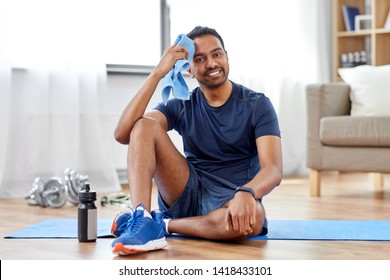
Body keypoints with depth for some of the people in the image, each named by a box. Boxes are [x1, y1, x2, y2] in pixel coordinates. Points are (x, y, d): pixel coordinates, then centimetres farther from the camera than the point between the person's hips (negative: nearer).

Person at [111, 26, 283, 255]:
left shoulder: (256, 105, -4)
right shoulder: (182, 107, 4)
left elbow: (273, 170, -17)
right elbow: (123, 134, -11)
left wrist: (246, 193, -41)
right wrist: (157, 74, -15)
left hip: (230, 201, -2)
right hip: (187, 194, 3)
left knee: (253, 217, -40)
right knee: (144, 125, -15)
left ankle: (162, 225, -21)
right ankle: (141, 220, -33)